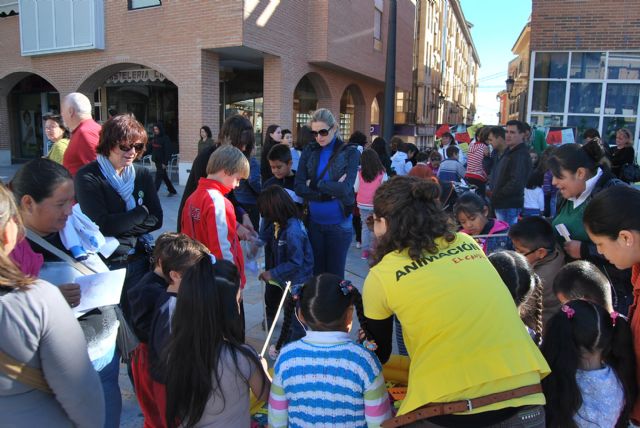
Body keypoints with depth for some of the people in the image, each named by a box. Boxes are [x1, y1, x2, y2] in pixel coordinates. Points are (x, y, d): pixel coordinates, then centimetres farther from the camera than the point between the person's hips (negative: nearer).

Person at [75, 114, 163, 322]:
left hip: (140, 260, 4)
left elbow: (157, 219, -2)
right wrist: (142, 213, -8)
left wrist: (120, 224, -14)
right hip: (106, 264, -4)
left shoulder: (142, 175, 5)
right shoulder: (88, 177, -9)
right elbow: (103, 224, -19)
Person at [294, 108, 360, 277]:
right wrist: (330, 192, -15)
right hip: (313, 222, 3)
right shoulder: (309, 151, 3)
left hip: (339, 224, -2)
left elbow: (345, 189, -17)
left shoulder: (350, 153, -5)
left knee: (334, 274, 10)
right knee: (315, 272, 13)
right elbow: (299, 187, -6)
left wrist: (315, 184, -10)